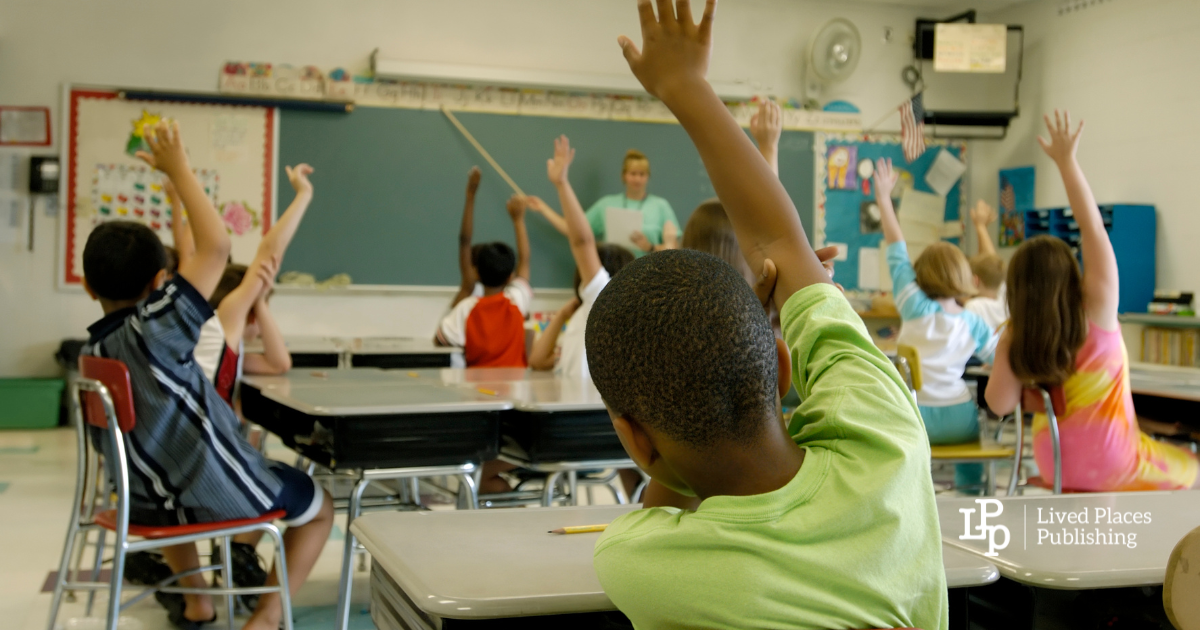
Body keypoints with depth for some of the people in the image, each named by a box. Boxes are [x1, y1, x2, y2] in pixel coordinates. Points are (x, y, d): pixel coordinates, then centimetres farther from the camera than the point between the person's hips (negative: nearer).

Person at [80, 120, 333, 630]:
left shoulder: (91, 354, -2)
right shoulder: (156, 329, -24)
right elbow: (215, 246, -29)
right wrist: (179, 168, -20)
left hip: (149, 503, 7)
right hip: (222, 495, -7)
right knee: (319, 506, 20)